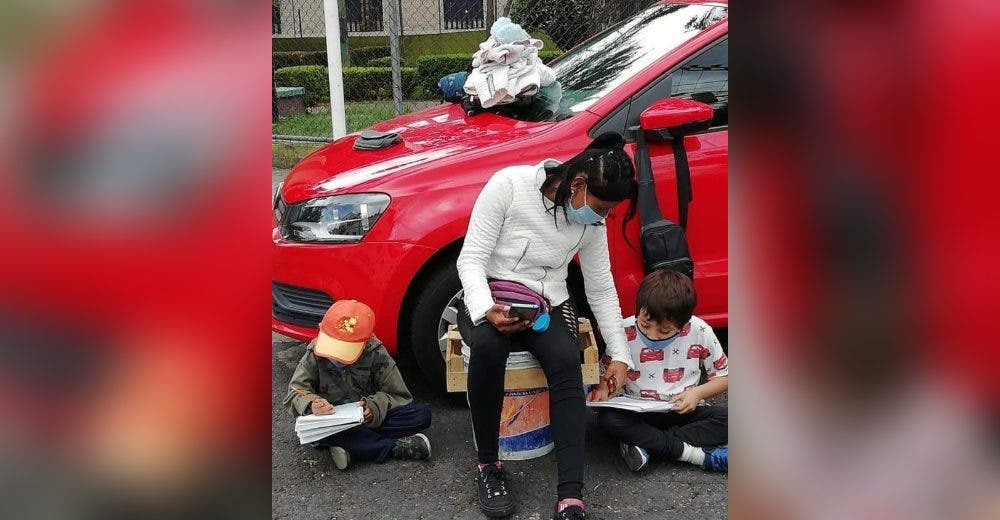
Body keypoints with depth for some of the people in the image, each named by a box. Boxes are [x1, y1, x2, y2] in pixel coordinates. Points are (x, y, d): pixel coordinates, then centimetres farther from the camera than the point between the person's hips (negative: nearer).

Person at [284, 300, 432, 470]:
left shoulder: (376, 355, -12)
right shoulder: (314, 355, -10)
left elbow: (398, 396, -8)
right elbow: (295, 392, -11)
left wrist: (376, 406, -29)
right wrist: (311, 404, -34)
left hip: (370, 419, 0)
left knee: (423, 413, -21)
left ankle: (353, 446, -25)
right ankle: (394, 448, -27)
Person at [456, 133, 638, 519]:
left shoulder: (592, 223, -3)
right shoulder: (509, 184, -16)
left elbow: (601, 289, 8)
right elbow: (470, 258, -15)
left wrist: (620, 356, 7)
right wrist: (487, 310, -32)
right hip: (488, 298, -2)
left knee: (566, 361, -30)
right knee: (488, 345, -38)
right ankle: (488, 465, -19)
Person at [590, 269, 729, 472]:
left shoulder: (699, 332, -10)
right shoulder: (624, 332, -11)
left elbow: (724, 376, 2)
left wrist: (698, 392, -16)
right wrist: (602, 389, -18)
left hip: (685, 411, 0)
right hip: (638, 415, 0)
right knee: (607, 418, -32)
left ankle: (647, 445, -25)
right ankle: (697, 454, -30)